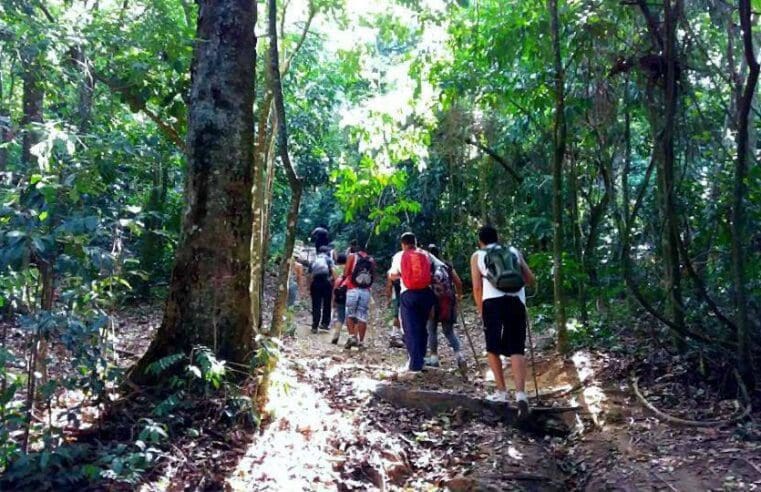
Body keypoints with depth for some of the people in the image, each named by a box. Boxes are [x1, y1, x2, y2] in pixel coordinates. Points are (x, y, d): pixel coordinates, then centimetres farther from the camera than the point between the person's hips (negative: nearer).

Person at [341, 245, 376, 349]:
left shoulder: (352, 256, -1)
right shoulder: (371, 260, 8)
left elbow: (346, 273, -6)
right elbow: (373, 277, 8)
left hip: (353, 289, -2)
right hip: (366, 291, 2)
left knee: (350, 315, 11)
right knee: (362, 317, 5)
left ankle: (352, 336, -3)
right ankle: (361, 342, 6)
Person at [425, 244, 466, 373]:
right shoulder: (448, 265, 9)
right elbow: (458, 282, 7)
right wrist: (459, 295, 22)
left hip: (433, 300, -3)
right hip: (448, 301, 3)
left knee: (432, 330, 10)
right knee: (449, 331, 11)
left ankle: (434, 358, 13)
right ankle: (459, 354, -7)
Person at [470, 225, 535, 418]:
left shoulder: (477, 256, 15)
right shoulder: (514, 251, 21)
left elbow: (477, 288, 7)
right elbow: (531, 279, 19)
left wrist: (481, 313, 16)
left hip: (493, 302, -2)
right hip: (517, 302, 2)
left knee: (492, 349, 14)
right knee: (517, 350, 2)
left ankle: (501, 391, 15)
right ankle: (520, 393, -14)